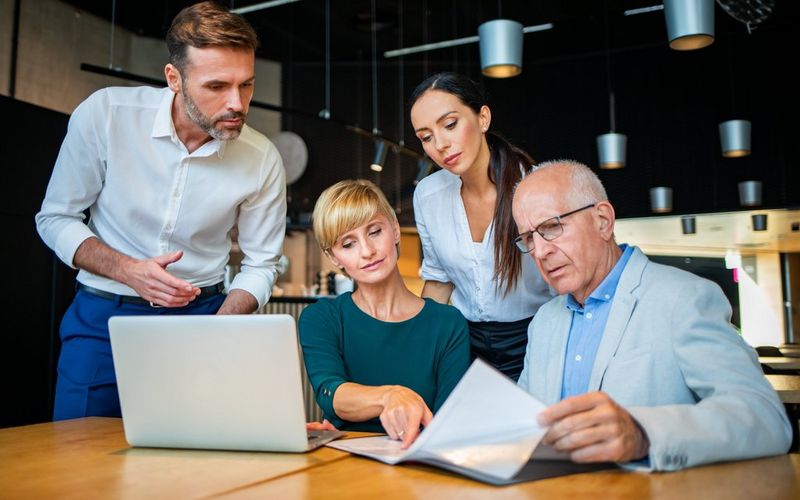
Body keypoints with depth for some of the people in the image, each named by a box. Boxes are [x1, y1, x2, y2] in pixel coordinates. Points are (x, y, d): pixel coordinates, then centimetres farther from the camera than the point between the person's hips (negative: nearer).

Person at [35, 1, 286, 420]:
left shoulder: (262, 160, -12)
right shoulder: (105, 114, -15)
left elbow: (260, 264, -1)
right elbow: (55, 219, -4)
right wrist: (129, 271, -21)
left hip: (201, 313, 1)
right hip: (103, 314, 0)